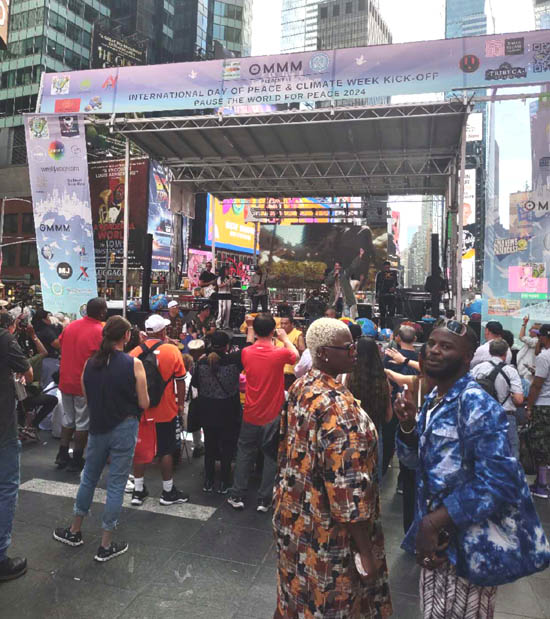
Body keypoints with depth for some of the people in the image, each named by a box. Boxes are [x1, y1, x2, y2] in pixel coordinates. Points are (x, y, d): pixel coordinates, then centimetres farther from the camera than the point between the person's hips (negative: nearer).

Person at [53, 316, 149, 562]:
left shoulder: (89, 364, -2)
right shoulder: (134, 364, -15)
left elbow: (87, 398, 8)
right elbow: (144, 403, -11)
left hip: (98, 428, 4)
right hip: (124, 428, -4)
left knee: (89, 478, 23)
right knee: (116, 484, 7)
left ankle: (74, 531, 39)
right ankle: (106, 545, 18)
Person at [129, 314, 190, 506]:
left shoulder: (135, 352, -5)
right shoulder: (172, 351, -12)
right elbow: (180, 381, -8)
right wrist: (181, 403, 6)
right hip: (165, 411, -2)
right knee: (166, 451, 9)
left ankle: (138, 490, 23)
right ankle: (168, 492, 20)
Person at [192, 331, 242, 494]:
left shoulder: (202, 362, -7)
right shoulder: (233, 360, -16)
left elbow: (195, 383, 7)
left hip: (207, 412, 3)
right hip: (229, 412, -3)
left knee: (209, 446, 16)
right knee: (227, 447, 10)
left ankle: (208, 482, 26)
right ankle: (224, 484, 18)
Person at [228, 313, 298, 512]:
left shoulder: (246, 353, -9)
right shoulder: (279, 354, -18)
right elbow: (296, 355, 5)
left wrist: (250, 328, 23)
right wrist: (285, 338, 17)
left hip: (251, 416, 3)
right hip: (273, 416, -2)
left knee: (244, 455, 18)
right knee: (271, 458, 12)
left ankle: (237, 497, 25)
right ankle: (264, 500, 19)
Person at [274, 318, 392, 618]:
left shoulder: (299, 387, -2)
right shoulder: (338, 406, -29)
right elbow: (348, 485, -28)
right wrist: (365, 550, -19)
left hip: (294, 512, 8)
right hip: (326, 528, -8)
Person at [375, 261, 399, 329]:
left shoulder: (394, 273, 9)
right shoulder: (379, 274, 3)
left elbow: (397, 283, 18)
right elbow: (376, 285, 5)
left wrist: (394, 287, -5)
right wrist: (376, 296, 0)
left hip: (391, 295, 2)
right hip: (382, 296, -2)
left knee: (392, 312, -4)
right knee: (383, 313, 2)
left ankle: (390, 328, 3)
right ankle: (382, 328, 9)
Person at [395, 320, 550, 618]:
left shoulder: (477, 404, -21)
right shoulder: (432, 400, 4)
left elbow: (496, 482, -27)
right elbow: (418, 462, 10)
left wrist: (432, 523, -24)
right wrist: (408, 425, -10)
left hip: (468, 545, -8)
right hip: (435, 536, 8)